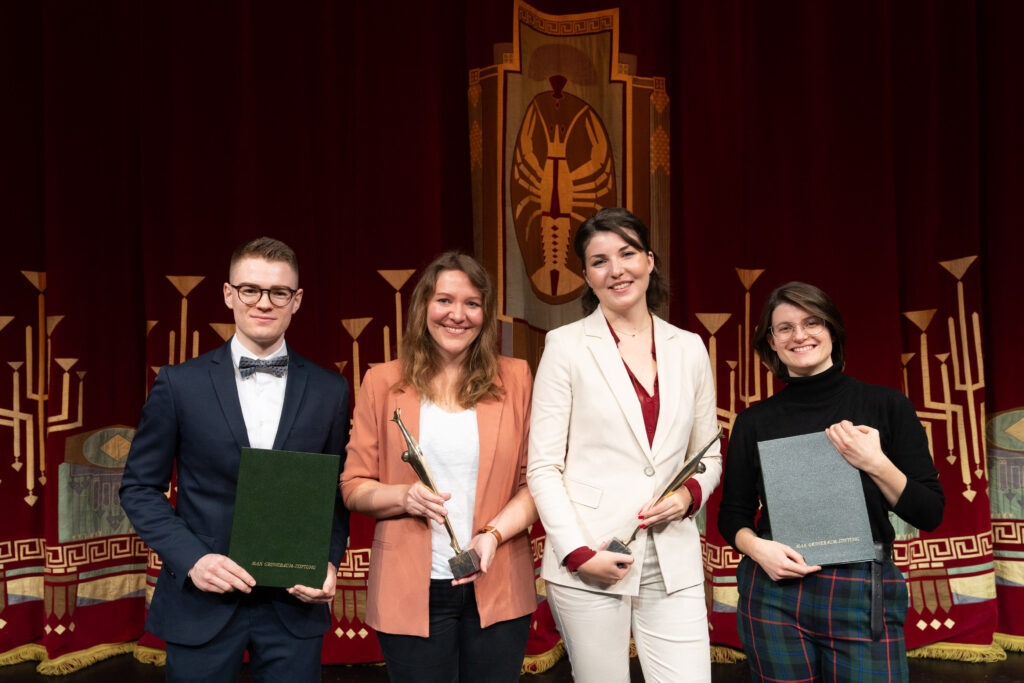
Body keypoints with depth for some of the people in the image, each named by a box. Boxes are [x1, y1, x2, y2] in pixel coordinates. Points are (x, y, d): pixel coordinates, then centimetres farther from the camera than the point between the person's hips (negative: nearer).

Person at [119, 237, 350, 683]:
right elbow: (139, 487, 1)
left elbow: (339, 492, 9)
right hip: (202, 602, -1)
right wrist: (191, 558, -12)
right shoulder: (180, 383, -2)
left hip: (295, 603, 1)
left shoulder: (329, 391, 2)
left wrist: (330, 562, -7)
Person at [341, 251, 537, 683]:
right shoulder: (383, 382, 3)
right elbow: (353, 487, 4)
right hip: (412, 592, 0)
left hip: (497, 588, 1)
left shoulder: (515, 378, 4)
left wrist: (494, 534, -14)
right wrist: (403, 496, -15)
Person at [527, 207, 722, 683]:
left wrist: (691, 493, -4)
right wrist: (577, 552, -12)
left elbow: (709, 456, 17)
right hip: (588, 565, -2)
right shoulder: (566, 345, 1)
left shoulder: (689, 349, 10)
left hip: (674, 566, 3)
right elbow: (543, 466, -2)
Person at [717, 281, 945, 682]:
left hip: (863, 595, -1)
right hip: (774, 594, 1)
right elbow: (733, 515, 10)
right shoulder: (755, 422, 4)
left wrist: (876, 464, -14)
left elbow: (930, 514, 0)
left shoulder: (886, 405, 1)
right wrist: (757, 547, -11)